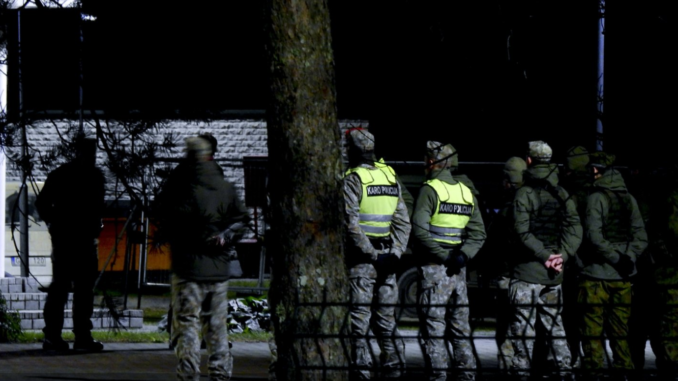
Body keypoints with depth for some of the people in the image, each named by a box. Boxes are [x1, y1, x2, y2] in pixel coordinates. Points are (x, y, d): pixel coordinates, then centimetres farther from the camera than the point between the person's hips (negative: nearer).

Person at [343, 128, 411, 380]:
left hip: (361, 260, -6)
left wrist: (372, 255, -14)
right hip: (387, 260, 6)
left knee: (359, 321, -4)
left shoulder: (352, 180, -9)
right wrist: (395, 254, 1)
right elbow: (403, 222, 8)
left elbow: (352, 224, -17)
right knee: (386, 319, 11)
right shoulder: (391, 177, 12)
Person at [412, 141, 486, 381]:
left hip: (433, 268, -6)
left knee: (433, 328, -4)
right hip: (458, 271, 6)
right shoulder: (466, 192, 13)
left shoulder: (430, 190, -9)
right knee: (460, 327, 12)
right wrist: (463, 255, -3)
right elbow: (478, 233, 10)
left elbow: (419, 228, -20)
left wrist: (442, 255, -17)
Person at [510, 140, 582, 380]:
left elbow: (523, 232, -17)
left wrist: (545, 256, -12)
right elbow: (575, 230, 1)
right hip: (553, 275, 5)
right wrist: (562, 257, -5)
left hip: (526, 272, -5)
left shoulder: (524, 194, -8)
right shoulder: (562, 195, 8)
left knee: (524, 328, -2)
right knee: (554, 325, 14)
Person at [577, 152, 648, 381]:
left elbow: (594, 236, -18)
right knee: (619, 330, 12)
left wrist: (616, 258, -12)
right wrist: (627, 258, -3)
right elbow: (641, 237, 6)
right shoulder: (629, 199, 9)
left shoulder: (596, 198, -9)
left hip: (597, 275, -6)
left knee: (592, 331, 0)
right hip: (623, 277, 6)